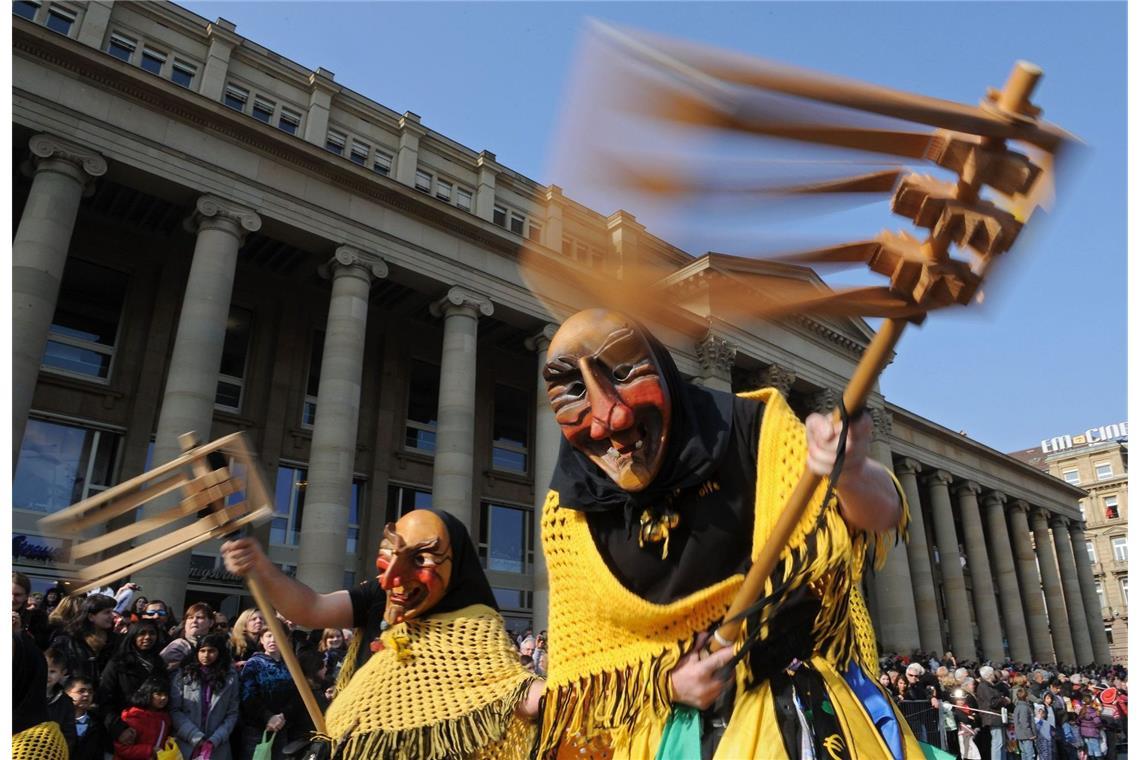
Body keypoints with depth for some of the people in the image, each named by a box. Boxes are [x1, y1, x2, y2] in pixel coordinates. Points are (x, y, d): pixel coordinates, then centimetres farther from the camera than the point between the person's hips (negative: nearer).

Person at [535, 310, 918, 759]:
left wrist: (849, 473, -40)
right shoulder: (568, 518, -6)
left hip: (798, 702, -1)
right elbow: (585, 654, 2)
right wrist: (664, 682, -16)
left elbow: (880, 516, -18)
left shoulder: (750, 430, -12)